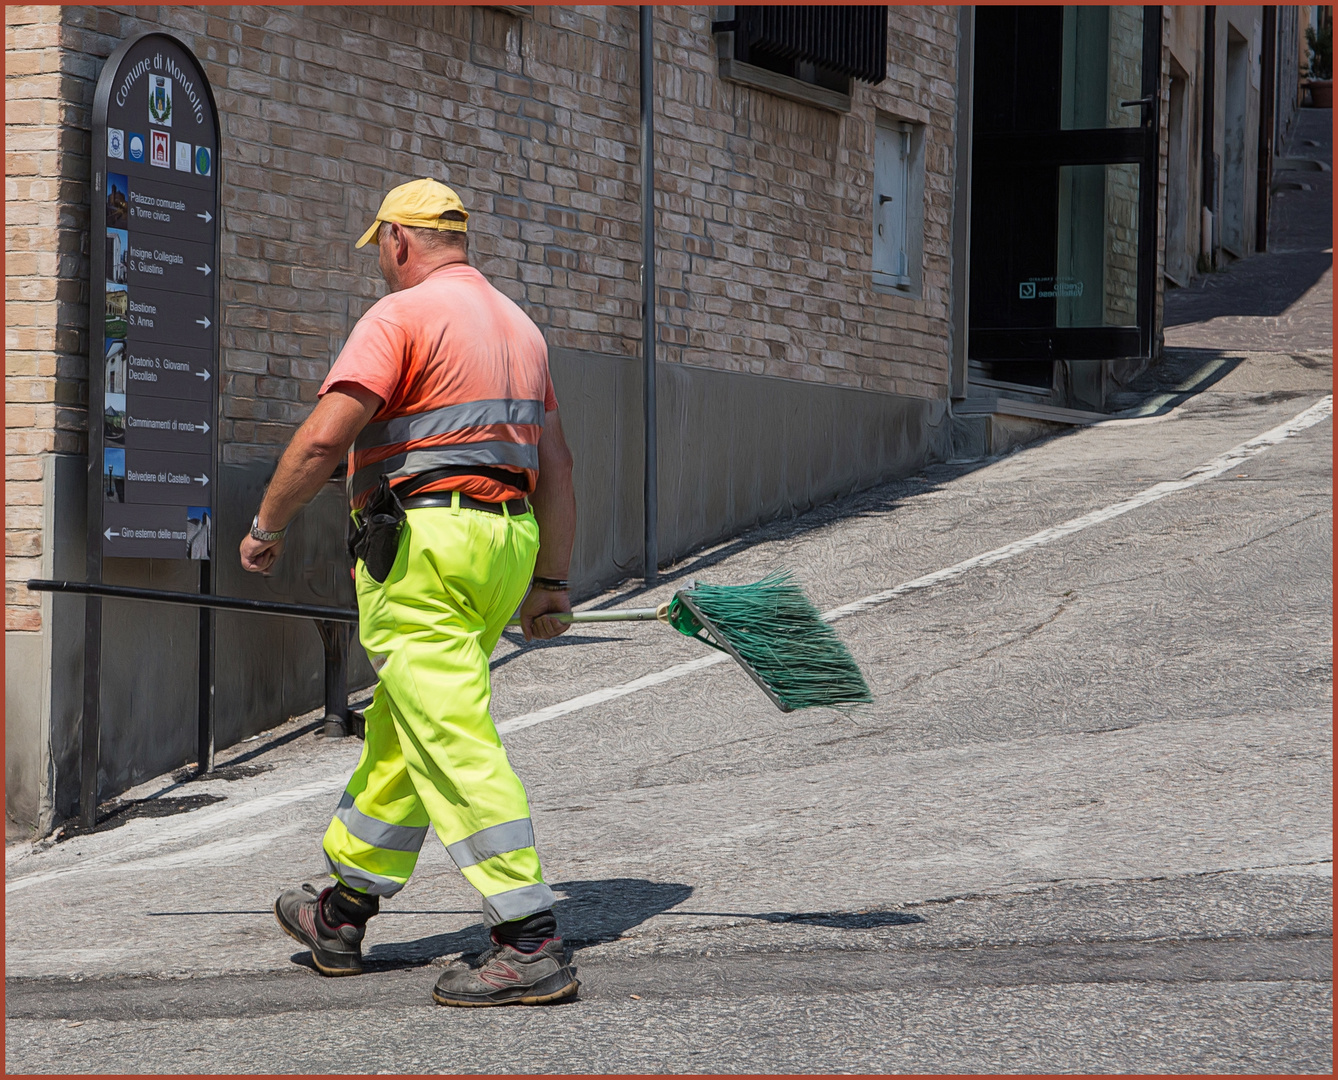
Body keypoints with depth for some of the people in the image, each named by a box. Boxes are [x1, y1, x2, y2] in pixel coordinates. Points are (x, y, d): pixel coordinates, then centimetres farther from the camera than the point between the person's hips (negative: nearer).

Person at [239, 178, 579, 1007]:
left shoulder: (400, 317, -7)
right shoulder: (519, 325, 19)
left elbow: (323, 438, -16)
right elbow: (555, 463, 18)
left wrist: (268, 527, -2)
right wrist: (551, 581, 21)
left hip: (423, 543, -9)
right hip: (508, 538, 9)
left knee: (453, 743, -10)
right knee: (401, 732, 19)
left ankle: (531, 944, -15)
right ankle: (343, 915, 31)